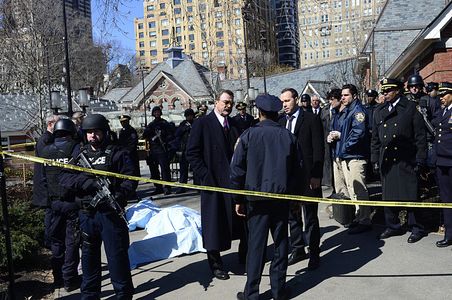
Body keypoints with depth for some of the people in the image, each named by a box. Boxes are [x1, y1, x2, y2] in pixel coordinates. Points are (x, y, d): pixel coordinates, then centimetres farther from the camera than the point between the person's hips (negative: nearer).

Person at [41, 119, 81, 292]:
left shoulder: (45, 151, 3)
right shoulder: (76, 149, -10)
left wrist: (44, 200, 13)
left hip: (54, 203, 4)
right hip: (73, 202, -4)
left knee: (56, 240, 16)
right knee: (72, 241, 5)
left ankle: (58, 277, 24)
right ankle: (70, 280, 12)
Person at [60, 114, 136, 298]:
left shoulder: (117, 153, -2)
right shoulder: (80, 155, 11)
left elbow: (130, 178, -9)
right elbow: (65, 179, -1)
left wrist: (120, 194, -27)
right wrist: (90, 183, -18)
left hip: (111, 213, -4)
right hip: (86, 214, 4)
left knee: (117, 255, 3)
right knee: (89, 256, 16)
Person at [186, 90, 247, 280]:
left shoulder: (235, 124, 11)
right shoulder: (202, 124, -5)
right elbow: (192, 153, -8)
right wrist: (205, 176, -13)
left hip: (235, 181, 5)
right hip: (214, 182, -5)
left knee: (242, 219, 12)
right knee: (214, 222, 4)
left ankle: (244, 256, 31)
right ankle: (215, 264, 20)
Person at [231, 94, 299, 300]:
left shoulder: (249, 135, -6)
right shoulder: (288, 136, 0)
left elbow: (237, 169, -6)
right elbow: (296, 168, 3)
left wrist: (238, 199, 2)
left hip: (256, 198, -2)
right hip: (282, 197, 2)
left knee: (256, 245, 4)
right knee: (280, 243, 12)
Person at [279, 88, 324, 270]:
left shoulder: (311, 119, -4)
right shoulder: (281, 121, 9)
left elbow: (318, 149, -7)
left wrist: (316, 175, -13)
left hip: (308, 176, -5)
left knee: (310, 217, 4)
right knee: (292, 215, 13)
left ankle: (314, 254, 17)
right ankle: (298, 249, 28)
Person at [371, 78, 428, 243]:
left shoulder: (411, 108, -2)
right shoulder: (378, 111, 12)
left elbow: (420, 136, -3)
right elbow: (375, 138, 15)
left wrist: (420, 160, -7)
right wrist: (375, 160, 9)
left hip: (406, 161, -5)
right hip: (386, 161, 5)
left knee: (410, 196, 0)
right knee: (388, 194, 10)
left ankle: (417, 228, 15)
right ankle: (393, 226, 25)